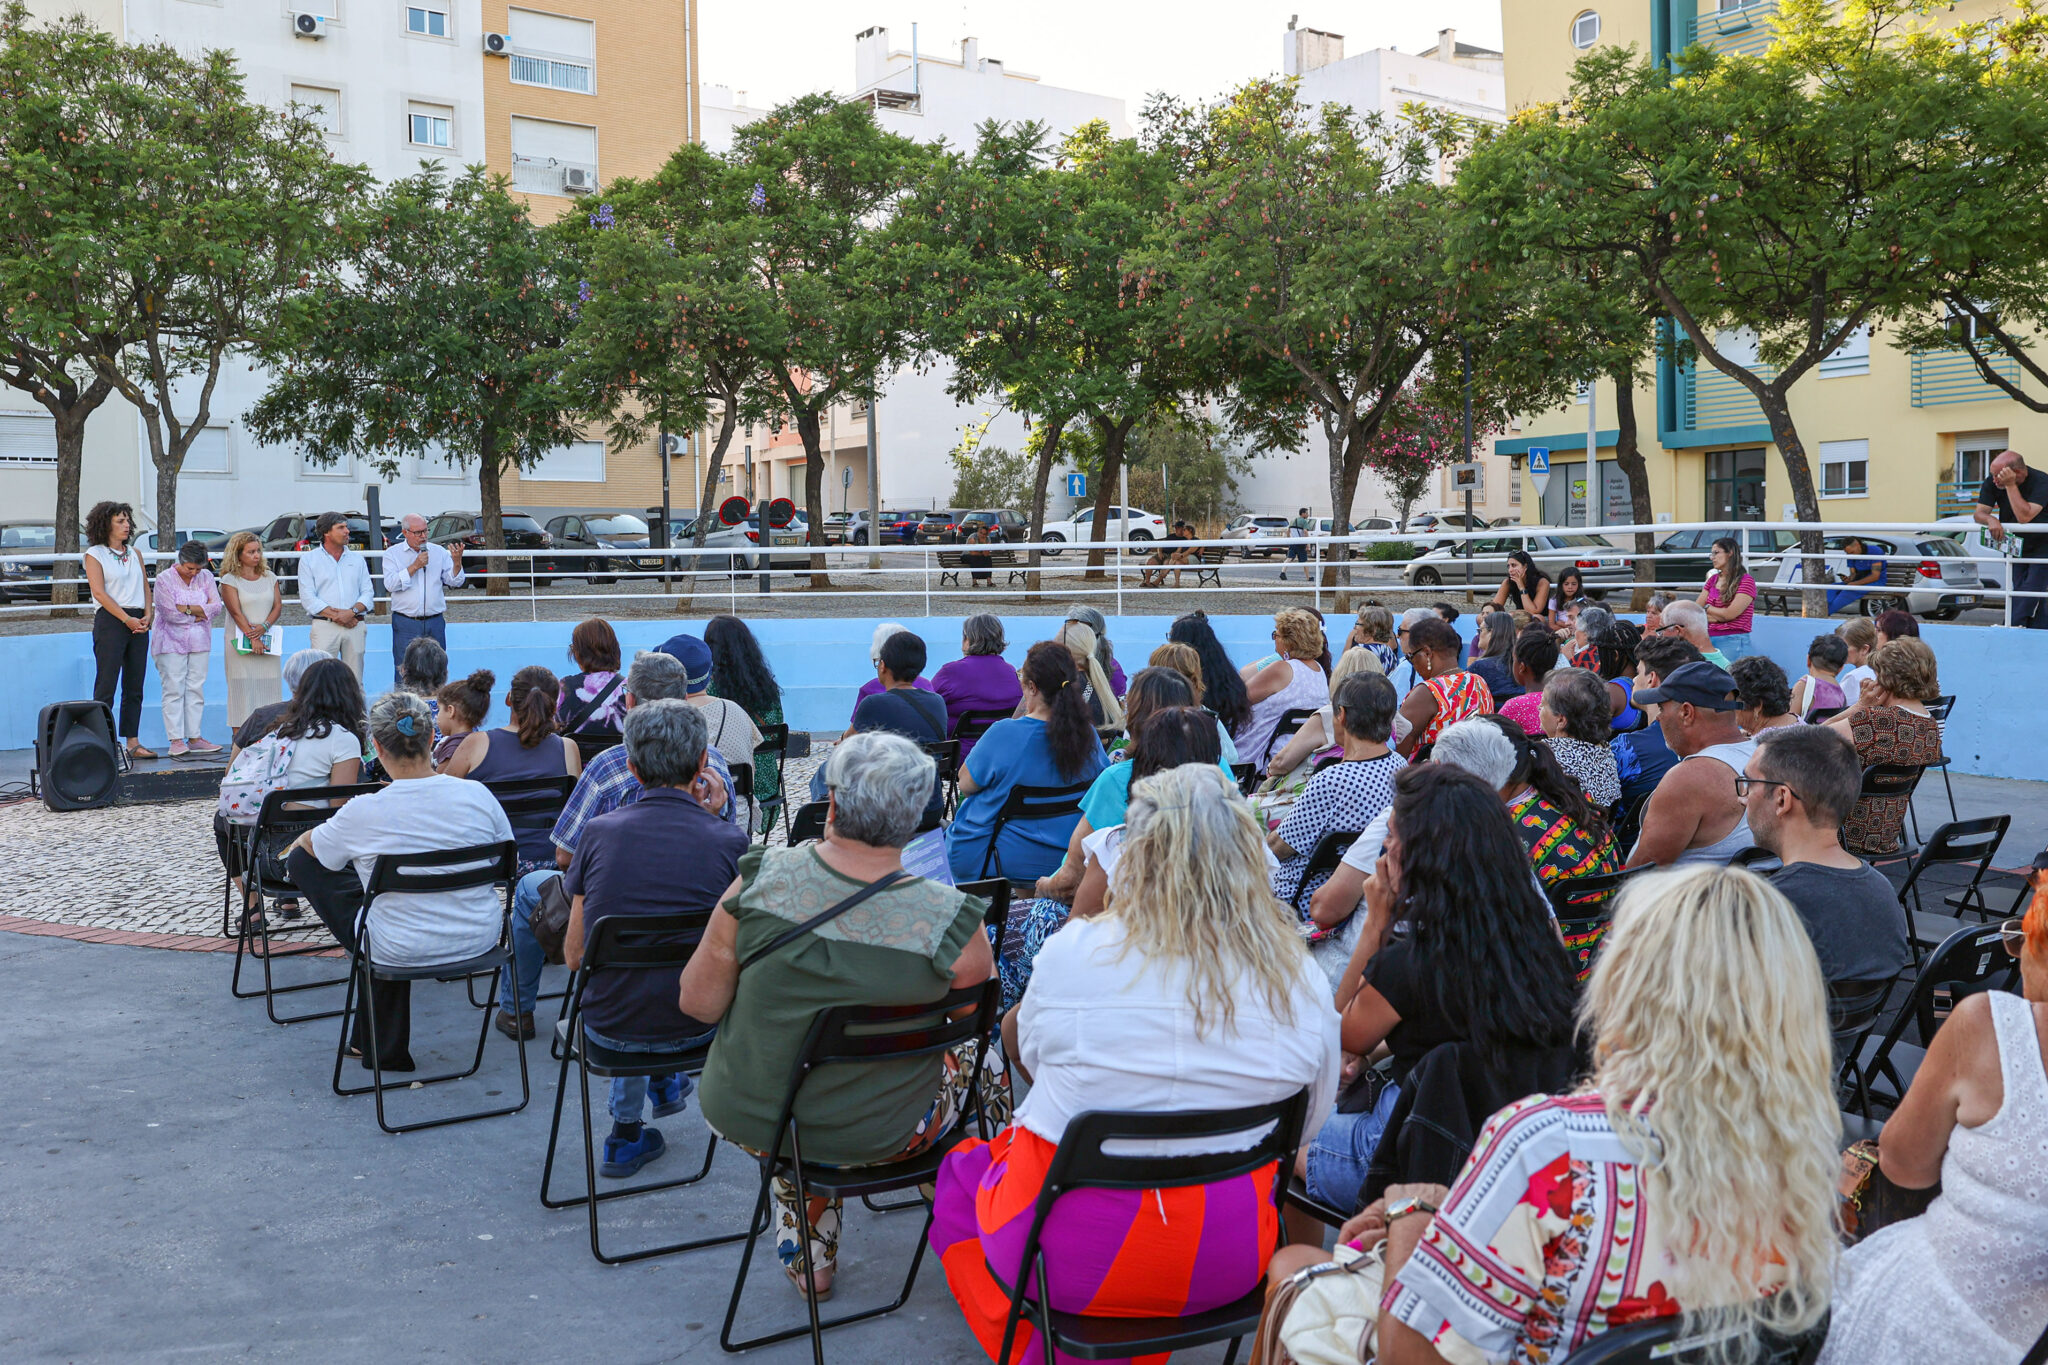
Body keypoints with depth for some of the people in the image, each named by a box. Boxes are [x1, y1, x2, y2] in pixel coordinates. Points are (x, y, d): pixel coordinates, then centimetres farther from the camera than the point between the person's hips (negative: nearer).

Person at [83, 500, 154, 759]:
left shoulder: (135, 553, 17)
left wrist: (147, 615, -2)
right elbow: (99, 592, -8)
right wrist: (127, 619, -14)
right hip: (110, 621, -6)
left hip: (139, 623, 6)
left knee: (134, 687, 6)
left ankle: (133, 742, 9)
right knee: (106, 686, -7)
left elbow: (145, 586, 15)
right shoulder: (95, 554, 0)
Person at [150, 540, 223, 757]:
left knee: (196, 689, 4)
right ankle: (176, 740, -5)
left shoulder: (206, 577, 6)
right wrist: (199, 615, -6)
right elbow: (170, 613, -14)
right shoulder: (164, 579, -6)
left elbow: (216, 607, -4)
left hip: (199, 642, 4)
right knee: (174, 689, -6)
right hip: (171, 642, -4)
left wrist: (186, 608, -13)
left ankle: (195, 737, 8)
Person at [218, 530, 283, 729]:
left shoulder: (269, 577, 12)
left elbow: (278, 606, 6)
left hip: (267, 641, 4)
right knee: (243, 688, -5)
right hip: (241, 643, -4)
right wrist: (252, 638, -17)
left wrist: (264, 627, -12)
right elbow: (236, 612, -9)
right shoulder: (230, 580, -1)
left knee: (269, 686, 0)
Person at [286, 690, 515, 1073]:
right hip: (482, 939, 4)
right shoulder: (477, 795, -11)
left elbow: (307, 845, 5)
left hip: (403, 951, -4)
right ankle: (382, 1045, 43)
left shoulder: (364, 812, -18)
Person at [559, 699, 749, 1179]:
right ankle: (665, 1082, 50)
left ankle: (627, 1131, 42)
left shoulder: (598, 833, -10)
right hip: (694, 1028, 0)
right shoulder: (728, 842, -13)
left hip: (608, 1030, 1)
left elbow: (575, 956, -1)